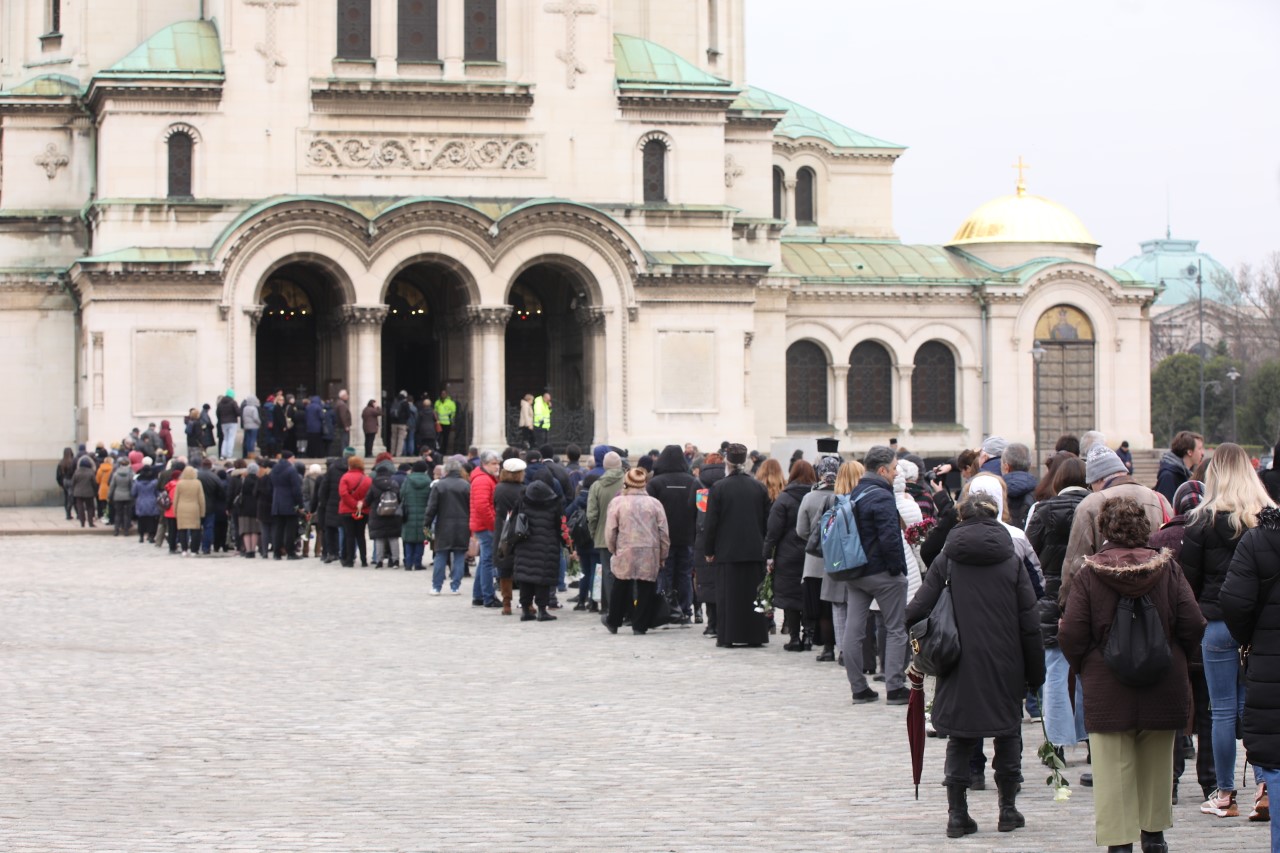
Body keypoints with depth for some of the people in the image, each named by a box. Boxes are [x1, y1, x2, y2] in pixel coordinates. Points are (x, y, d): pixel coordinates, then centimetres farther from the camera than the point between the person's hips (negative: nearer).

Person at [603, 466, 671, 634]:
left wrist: (613, 550, 14)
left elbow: (610, 531, -1)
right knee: (646, 589, 6)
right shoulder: (655, 503, 4)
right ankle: (640, 625, 5)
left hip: (625, 553, 0)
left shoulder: (617, 502, 0)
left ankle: (613, 621, 26)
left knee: (621, 587, 14)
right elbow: (664, 533, 4)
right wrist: (662, 556, 12)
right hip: (650, 555, 0)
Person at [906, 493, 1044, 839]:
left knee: (959, 739, 7)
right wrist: (1035, 671, 4)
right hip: (1005, 666, 0)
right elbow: (1029, 622, -2)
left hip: (961, 666, 0)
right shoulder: (1011, 560, -1)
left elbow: (918, 609, -9)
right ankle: (1008, 809, 17)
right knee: (1008, 734, 13)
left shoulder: (946, 560, -2)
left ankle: (957, 814, 5)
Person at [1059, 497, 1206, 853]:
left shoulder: (1088, 574, -7)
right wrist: (1174, 660, 12)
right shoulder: (1167, 568, -3)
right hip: (1163, 689, 2)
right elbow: (1193, 626, -5)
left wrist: (1084, 668, 8)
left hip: (1108, 690, -2)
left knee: (1113, 770, 1)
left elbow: (1071, 636, -10)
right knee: (1155, 766, 18)